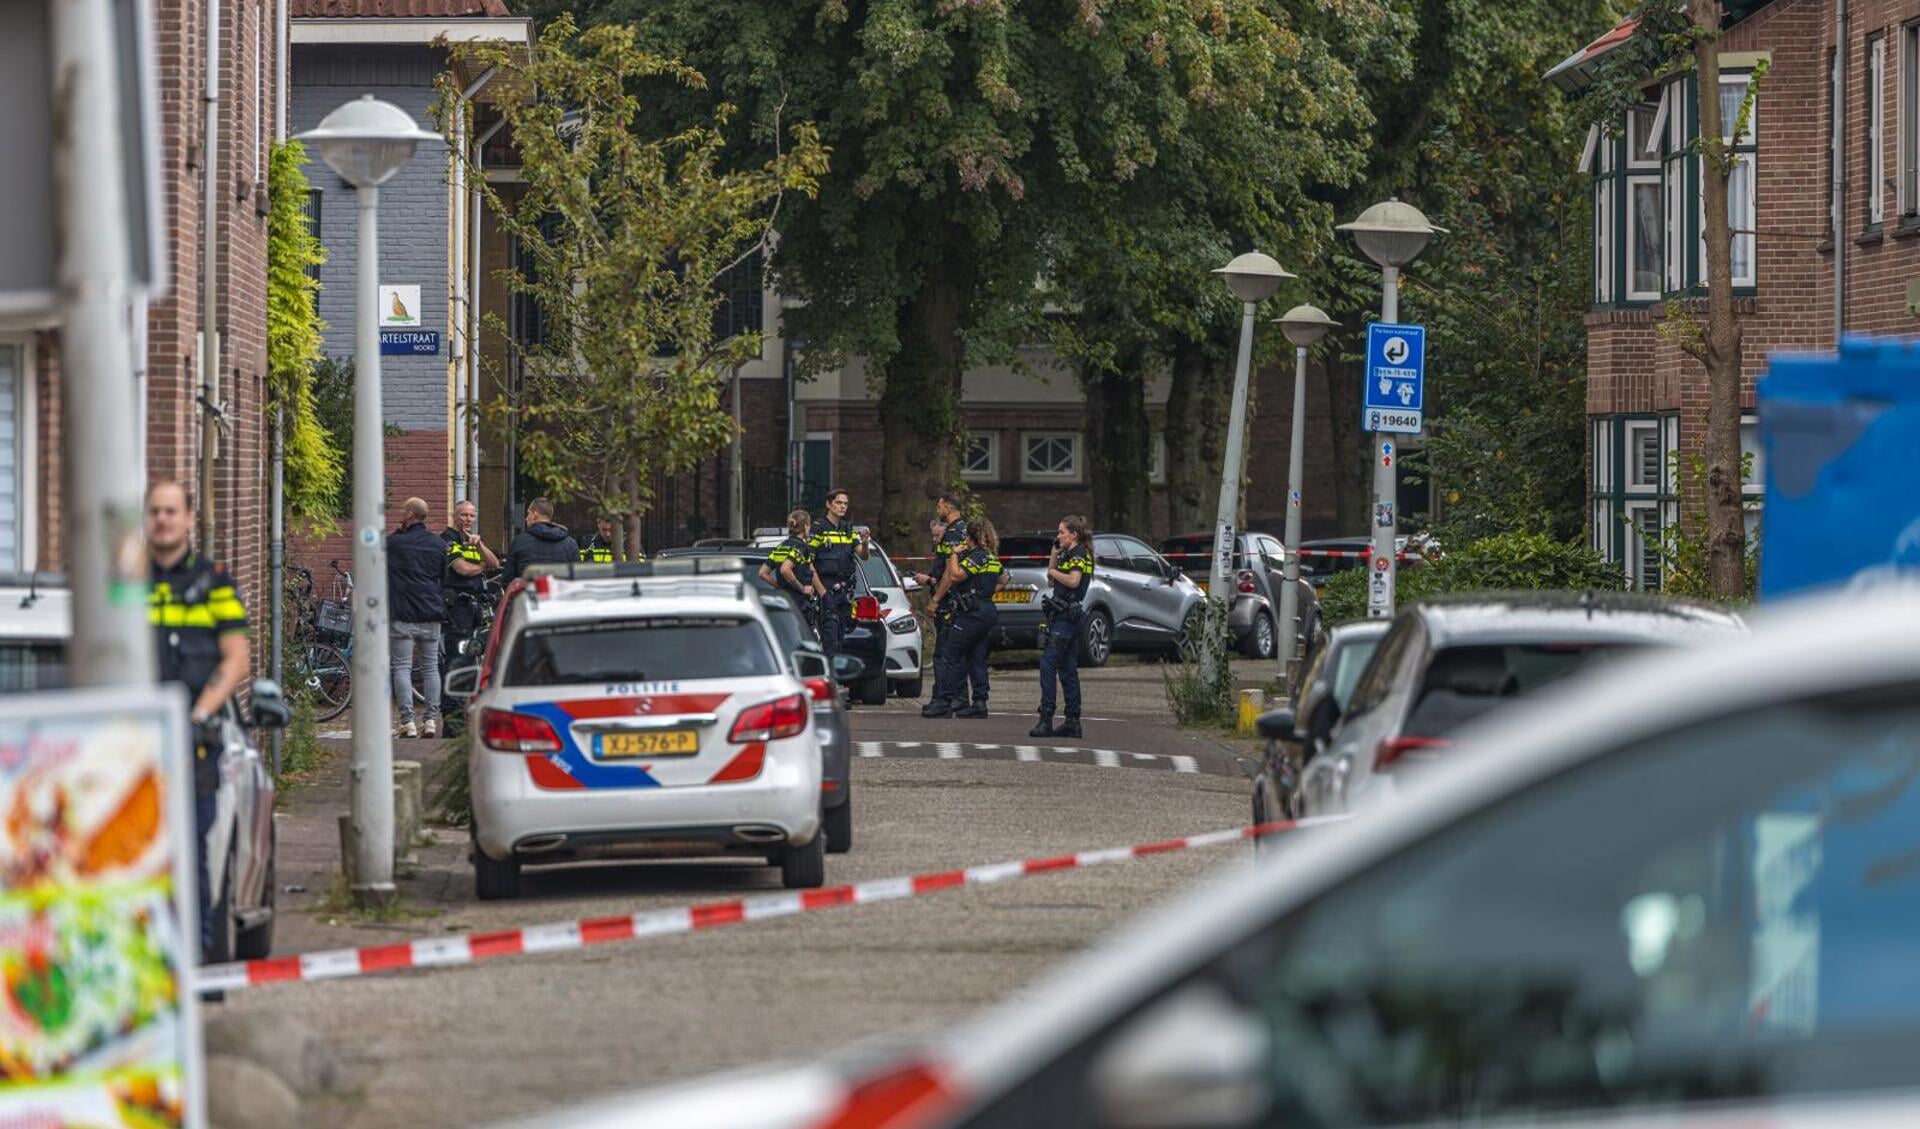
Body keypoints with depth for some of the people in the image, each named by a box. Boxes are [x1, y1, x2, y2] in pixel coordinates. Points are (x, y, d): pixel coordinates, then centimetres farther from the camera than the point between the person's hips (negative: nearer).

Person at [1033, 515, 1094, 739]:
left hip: (1066, 617, -11)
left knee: (1048, 664, -14)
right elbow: (1052, 576, 25)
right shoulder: (1070, 554, 19)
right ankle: (1073, 721, 11)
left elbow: (1073, 580, -25)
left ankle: (1046, 719, -19)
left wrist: (1054, 571, -10)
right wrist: (1055, 551, 18)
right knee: (1068, 668, 11)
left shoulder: (1079, 554, -10)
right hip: (1065, 617, 11)